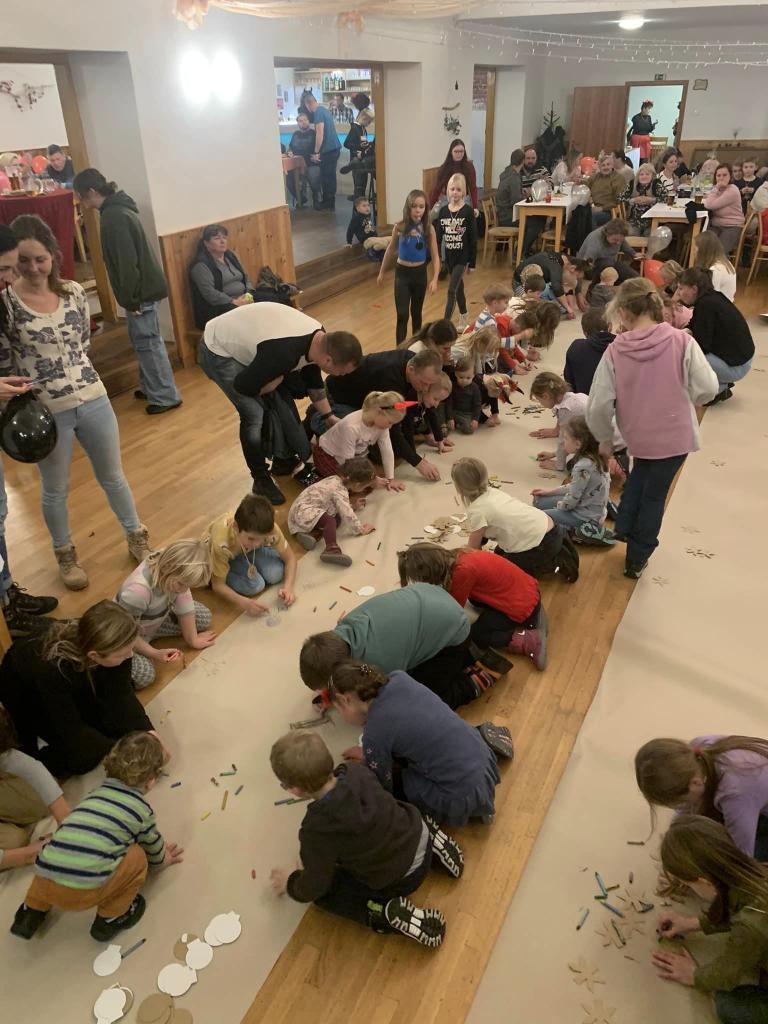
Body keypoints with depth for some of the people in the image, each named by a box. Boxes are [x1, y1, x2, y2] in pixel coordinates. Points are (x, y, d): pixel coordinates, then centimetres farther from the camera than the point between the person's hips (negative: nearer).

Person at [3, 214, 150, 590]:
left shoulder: (74, 291, -1)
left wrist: (67, 370, 4)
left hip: (94, 400, 3)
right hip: (45, 411, -3)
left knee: (113, 477, 18)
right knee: (56, 490, 15)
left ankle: (136, 538, 39)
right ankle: (65, 555, 36)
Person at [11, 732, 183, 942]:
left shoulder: (96, 791, 22)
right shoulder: (141, 808, 9)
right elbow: (153, 851, 28)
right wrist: (164, 859, 52)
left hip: (45, 881, 6)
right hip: (85, 889, -6)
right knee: (137, 857, 15)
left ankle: (31, 912, 33)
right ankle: (110, 919, 20)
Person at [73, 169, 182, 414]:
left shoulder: (114, 216, -18)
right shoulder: (117, 210, 13)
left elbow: (126, 262, -23)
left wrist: (130, 299, -19)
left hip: (141, 290, -10)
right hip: (145, 286, 10)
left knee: (147, 343, -3)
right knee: (145, 341, 17)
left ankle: (165, 396, 4)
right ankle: (151, 388, 29)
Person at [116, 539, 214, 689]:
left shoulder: (172, 569, -24)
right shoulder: (138, 592, -43)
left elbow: (185, 604, -11)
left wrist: (192, 639, -2)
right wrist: (154, 653, -23)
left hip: (156, 618, 7)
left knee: (204, 618, 2)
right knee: (144, 676, -28)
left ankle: (150, 635, 10)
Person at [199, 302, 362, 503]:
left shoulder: (319, 337, -11)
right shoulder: (284, 354, -39)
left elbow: (314, 380, 8)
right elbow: (242, 386, -28)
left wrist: (329, 417, 12)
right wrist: (276, 381, -13)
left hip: (245, 343, 8)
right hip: (218, 351, -8)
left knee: (281, 399, 3)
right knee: (254, 414, -14)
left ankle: (284, 460, 22)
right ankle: (261, 479, 4)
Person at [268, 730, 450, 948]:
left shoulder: (317, 830, -28)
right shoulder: (356, 771, -15)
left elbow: (313, 888, -11)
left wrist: (291, 883, 8)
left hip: (400, 879, -5)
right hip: (421, 837, 5)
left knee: (323, 893, 10)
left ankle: (391, 915, -5)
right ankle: (432, 843, 17)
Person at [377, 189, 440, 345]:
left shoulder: (428, 229, -9)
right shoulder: (400, 227, -9)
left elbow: (435, 256, -8)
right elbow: (390, 250, 5)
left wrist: (435, 279, -20)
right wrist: (381, 272, 13)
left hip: (420, 273, 1)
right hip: (402, 273, -1)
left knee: (416, 312, 16)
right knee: (402, 315, -9)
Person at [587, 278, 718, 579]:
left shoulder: (615, 351, -13)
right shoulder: (681, 341, -14)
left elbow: (598, 406, -11)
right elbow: (707, 388, -10)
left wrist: (605, 439, 6)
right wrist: (679, 399, 11)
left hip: (638, 435, 1)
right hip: (676, 434, 0)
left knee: (640, 474, 33)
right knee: (655, 494, 14)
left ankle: (624, 528, 32)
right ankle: (636, 559, 26)